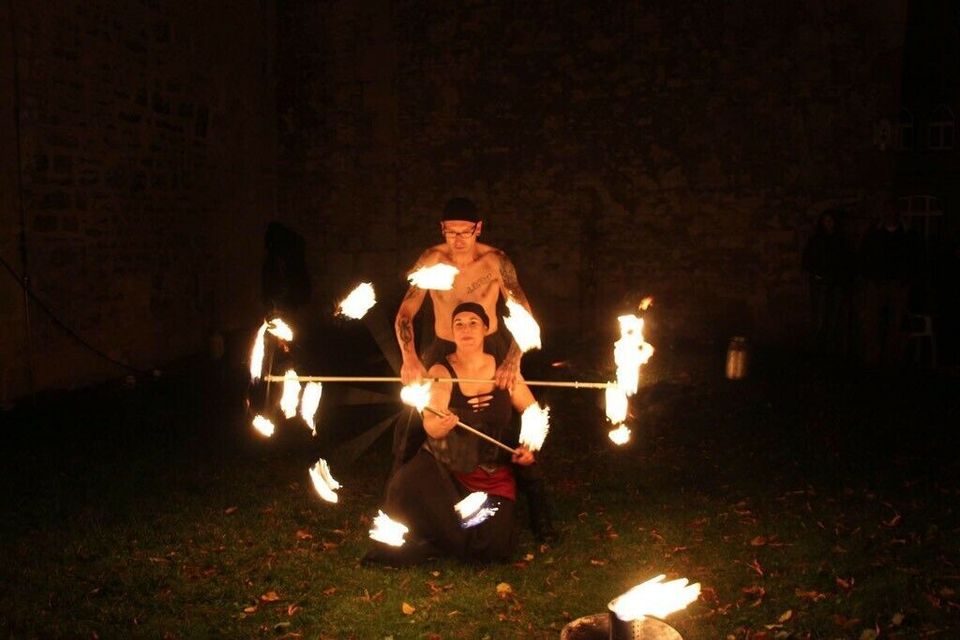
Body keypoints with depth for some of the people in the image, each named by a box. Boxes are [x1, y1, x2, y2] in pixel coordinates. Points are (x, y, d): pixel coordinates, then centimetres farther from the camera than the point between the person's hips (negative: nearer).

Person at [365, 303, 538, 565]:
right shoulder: (440, 372, -7)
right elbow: (431, 426, -19)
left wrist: (530, 446, -7)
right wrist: (441, 424, -42)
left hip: (493, 473, 2)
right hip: (443, 465, -2)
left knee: (494, 548, -16)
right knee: (406, 486, -34)